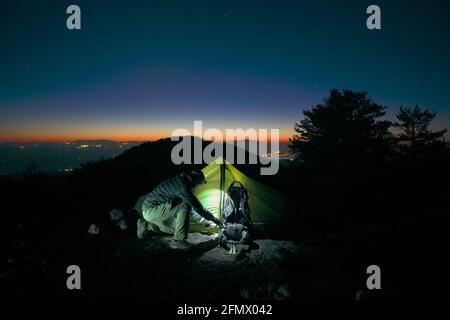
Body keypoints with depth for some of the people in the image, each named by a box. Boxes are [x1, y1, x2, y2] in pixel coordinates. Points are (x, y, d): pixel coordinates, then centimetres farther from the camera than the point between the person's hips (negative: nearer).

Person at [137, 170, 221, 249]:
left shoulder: (179, 182, 11)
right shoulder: (182, 186, -21)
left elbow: (193, 206, 22)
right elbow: (197, 206, -19)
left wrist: (204, 220, 24)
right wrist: (213, 219, -8)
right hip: (151, 210, -10)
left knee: (175, 228, 21)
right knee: (185, 206, -22)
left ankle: (146, 225, 23)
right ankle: (178, 241, -16)